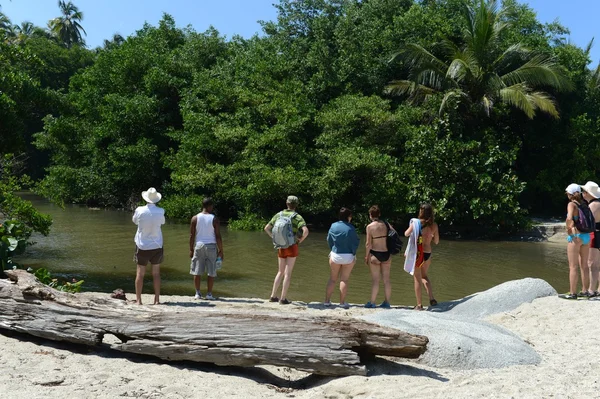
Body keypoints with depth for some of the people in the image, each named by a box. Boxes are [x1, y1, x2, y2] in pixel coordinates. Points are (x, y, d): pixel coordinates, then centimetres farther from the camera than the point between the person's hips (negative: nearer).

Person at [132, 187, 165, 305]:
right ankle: (157, 299, 10)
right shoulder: (160, 212, -9)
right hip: (156, 246, 1)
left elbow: (134, 220, 9)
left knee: (140, 273, 6)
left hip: (142, 246, -1)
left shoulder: (140, 210, -11)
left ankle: (138, 299, 8)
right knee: (156, 273, 9)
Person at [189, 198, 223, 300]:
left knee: (197, 271, 8)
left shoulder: (195, 218, 1)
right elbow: (218, 236, -6)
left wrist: (191, 249, 9)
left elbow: (192, 235, 1)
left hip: (199, 246, 2)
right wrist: (221, 250, 1)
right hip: (211, 246, -2)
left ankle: (197, 293, 10)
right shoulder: (214, 219, -4)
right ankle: (209, 294, 6)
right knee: (211, 272, 5)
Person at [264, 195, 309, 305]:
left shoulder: (279, 215, 3)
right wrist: (300, 240, -8)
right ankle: (283, 298, 2)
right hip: (292, 247, -4)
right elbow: (306, 231, -25)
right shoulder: (297, 217, -10)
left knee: (281, 272, 18)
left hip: (281, 247, 4)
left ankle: (273, 296, 17)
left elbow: (266, 228, 6)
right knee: (288, 273, 2)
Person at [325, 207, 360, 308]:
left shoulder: (333, 226, -4)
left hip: (335, 255, 3)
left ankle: (327, 300, 15)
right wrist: (353, 254, 6)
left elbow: (329, 240, 6)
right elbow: (355, 242, -7)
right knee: (344, 279, 6)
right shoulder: (351, 228, -14)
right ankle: (342, 302, 8)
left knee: (333, 278, 14)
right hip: (348, 256, -2)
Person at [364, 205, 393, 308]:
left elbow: (369, 244, -10)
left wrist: (367, 256, 0)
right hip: (387, 254, 4)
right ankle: (387, 302, 16)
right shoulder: (386, 224, 2)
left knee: (375, 279, 2)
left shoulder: (370, 226, -10)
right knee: (386, 279, 10)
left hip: (375, 254, -4)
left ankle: (372, 303, 7)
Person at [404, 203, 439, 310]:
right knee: (424, 276, 26)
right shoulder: (434, 225, -2)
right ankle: (432, 298, 14)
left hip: (417, 253, -4)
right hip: (428, 253, 4)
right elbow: (436, 241, 7)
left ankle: (419, 305, 9)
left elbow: (406, 234, 0)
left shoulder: (415, 223, -12)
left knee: (417, 279, 7)